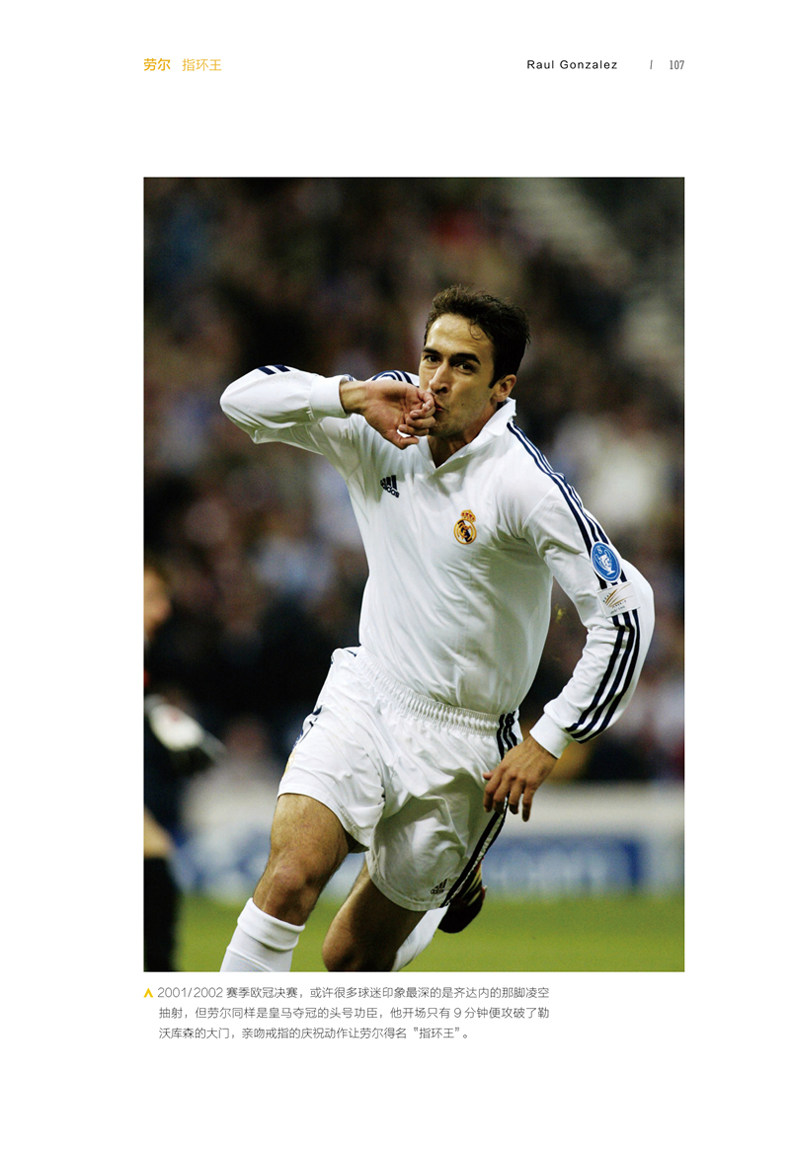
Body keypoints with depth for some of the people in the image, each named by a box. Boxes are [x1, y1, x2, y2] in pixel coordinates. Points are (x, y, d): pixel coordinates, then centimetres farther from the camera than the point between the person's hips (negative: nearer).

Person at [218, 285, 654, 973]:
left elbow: (626, 610, -19)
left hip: (458, 743, -3)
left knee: (355, 957, 4)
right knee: (289, 880, -22)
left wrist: (548, 742, -15)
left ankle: (453, 888, 35)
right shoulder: (380, 429, -3)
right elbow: (245, 400, -3)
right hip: (362, 699, 3)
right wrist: (354, 395, -20)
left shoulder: (523, 484, -18)